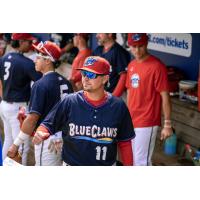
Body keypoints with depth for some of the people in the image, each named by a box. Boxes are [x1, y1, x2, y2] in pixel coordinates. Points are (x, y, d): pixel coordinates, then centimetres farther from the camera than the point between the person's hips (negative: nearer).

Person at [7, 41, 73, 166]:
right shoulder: (65, 82, 6)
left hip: (48, 140, -7)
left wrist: (16, 145, -15)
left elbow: (32, 119, -20)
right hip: (64, 138, 7)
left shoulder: (41, 85, -16)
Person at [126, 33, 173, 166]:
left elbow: (165, 96, -15)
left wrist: (167, 124, -15)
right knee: (131, 159, 17)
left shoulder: (157, 66, -15)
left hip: (147, 123, -8)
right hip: (131, 122, 8)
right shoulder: (131, 65, 9)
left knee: (141, 162, -5)